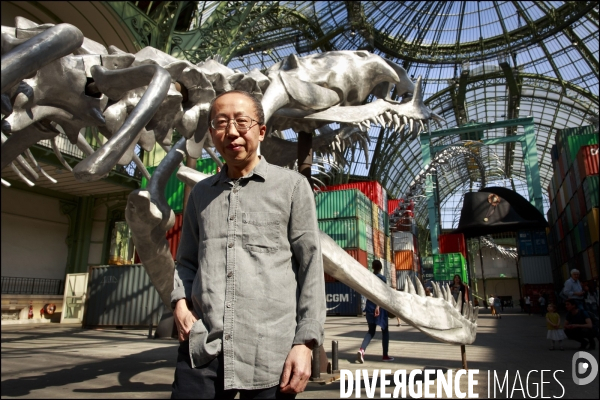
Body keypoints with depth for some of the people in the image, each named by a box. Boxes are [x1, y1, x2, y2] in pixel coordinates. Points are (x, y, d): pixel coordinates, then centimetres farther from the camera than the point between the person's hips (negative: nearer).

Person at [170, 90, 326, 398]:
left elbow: (310, 266, -1)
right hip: (201, 350, 3)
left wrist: (305, 342, -7)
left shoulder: (292, 186, 3)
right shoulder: (200, 193, 14)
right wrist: (180, 301, 1)